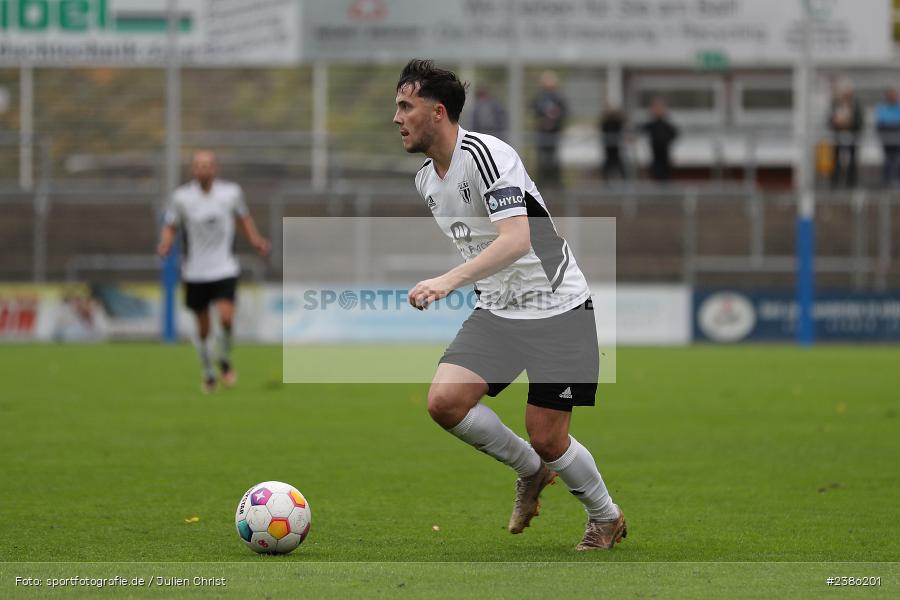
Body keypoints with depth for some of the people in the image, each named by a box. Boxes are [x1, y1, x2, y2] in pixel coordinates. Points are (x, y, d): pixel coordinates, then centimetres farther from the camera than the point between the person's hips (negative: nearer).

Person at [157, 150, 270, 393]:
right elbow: (170, 227, 3)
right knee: (203, 328, 6)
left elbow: (244, 217, 15)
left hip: (225, 270, 0)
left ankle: (225, 361, 8)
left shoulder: (231, 192, -3)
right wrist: (165, 245, -17)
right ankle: (208, 374, 27)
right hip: (195, 272, 0)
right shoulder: (182, 196, -6)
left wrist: (256, 240, 3)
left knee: (226, 316, -19)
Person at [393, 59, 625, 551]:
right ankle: (531, 471, 11)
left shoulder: (485, 154, -20)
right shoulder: (426, 179, 7)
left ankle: (607, 518, 22)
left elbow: (516, 239, -32)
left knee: (547, 439, -6)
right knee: (444, 401, -14)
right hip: (497, 310, 7)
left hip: (557, 308, -7)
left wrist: (449, 281, -41)